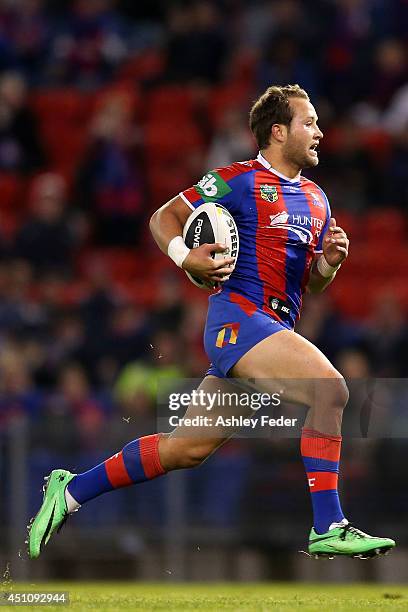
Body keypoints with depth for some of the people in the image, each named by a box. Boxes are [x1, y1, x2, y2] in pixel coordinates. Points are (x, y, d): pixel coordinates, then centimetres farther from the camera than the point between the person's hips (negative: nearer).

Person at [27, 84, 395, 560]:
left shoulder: (316, 200, 21)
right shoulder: (240, 180, -2)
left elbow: (312, 284, 26)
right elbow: (163, 218, 3)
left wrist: (330, 261, 3)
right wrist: (185, 257, -17)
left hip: (274, 331, 8)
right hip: (238, 317, -8)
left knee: (186, 449, 7)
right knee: (330, 390, -25)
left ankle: (71, 491, 19)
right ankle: (327, 528, -23)